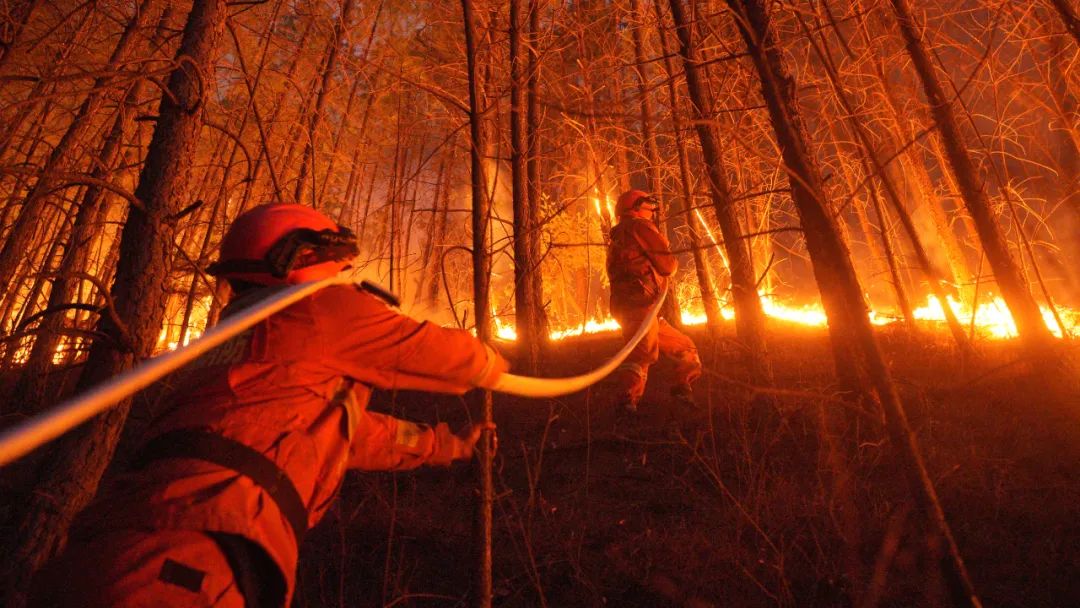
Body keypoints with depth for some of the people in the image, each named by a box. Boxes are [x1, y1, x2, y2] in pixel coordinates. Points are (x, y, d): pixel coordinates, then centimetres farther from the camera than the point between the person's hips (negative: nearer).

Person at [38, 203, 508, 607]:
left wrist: (445, 444, 37)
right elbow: (435, 351, 4)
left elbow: (350, 431, 30)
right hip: (187, 561, -10)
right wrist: (493, 365, 27)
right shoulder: (324, 308, -5)